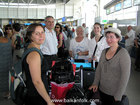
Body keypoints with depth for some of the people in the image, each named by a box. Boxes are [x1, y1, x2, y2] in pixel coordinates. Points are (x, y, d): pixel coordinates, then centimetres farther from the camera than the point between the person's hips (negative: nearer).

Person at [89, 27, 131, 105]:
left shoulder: (123, 53, -16)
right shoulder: (104, 51, 2)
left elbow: (125, 76, -18)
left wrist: (118, 96, -17)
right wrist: (95, 83, 2)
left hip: (114, 93, -5)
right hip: (102, 90, 5)